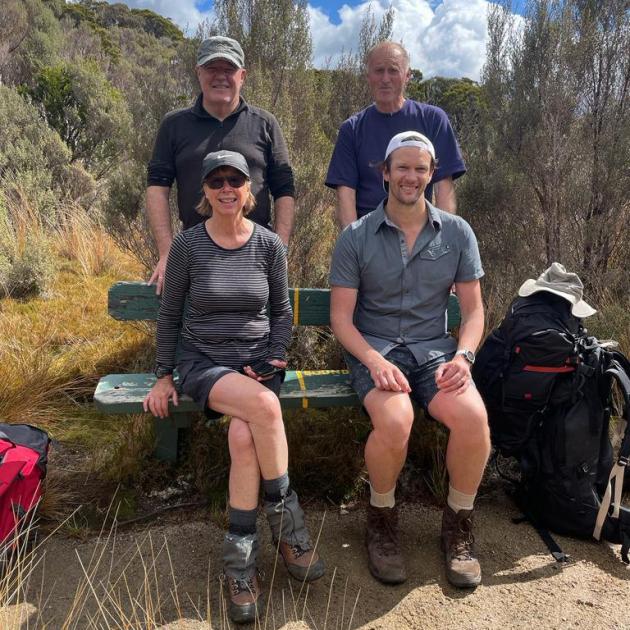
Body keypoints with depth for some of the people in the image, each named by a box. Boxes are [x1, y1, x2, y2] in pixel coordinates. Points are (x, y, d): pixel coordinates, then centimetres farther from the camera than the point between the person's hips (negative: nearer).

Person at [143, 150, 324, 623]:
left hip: (257, 358, 2)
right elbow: (169, 314, 6)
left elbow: (281, 311, 10)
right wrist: (164, 376, 4)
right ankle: (286, 513, -14)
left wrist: (274, 358, -4)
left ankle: (241, 551, -10)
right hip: (203, 360, -1)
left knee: (243, 436, -30)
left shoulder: (269, 245, 2)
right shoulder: (187, 245, -2)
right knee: (264, 405, -33)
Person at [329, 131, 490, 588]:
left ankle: (458, 525, 1)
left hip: (434, 348, 2)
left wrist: (463, 356, -10)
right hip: (374, 348, -2)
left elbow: (473, 310, 9)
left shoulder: (457, 232, 8)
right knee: (395, 421, -33)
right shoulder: (356, 237, 1)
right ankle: (382, 520, 0)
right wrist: (374, 360, -19)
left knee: (473, 416, -28)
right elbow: (341, 316, -1)